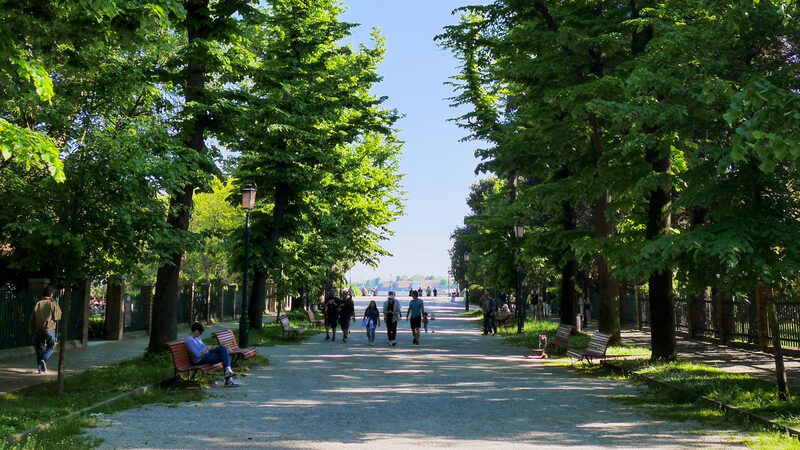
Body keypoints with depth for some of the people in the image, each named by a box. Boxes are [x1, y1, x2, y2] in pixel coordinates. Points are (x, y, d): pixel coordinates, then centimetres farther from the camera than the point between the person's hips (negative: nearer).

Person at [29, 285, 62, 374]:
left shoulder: (38, 304, 5)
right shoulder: (53, 304, -6)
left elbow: (32, 319, 8)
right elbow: (58, 317, -9)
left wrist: (32, 331, 16)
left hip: (38, 330, 3)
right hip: (49, 330, -3)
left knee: (39, 348, 12)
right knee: (50, 347, 10)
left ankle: (40, 368, 12)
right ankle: (43, 360, -15)